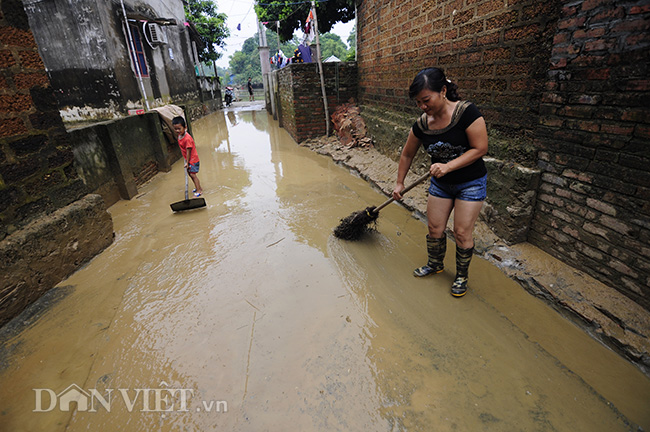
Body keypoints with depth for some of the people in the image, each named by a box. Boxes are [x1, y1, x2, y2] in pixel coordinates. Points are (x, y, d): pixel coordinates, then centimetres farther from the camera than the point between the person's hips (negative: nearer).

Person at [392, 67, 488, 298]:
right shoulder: (421, 124, -8)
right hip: (440, 184, 4)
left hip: (471, 183, -4)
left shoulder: (466, 112, -23)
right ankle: (435, 264, 36)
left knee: (462, 233, 1)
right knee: (435, 229, 10)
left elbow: (480, 148, -20)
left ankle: (462, 276, 25)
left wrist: (448, 166, -28)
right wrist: (399, 183, 9)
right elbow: (407, 154, 5)